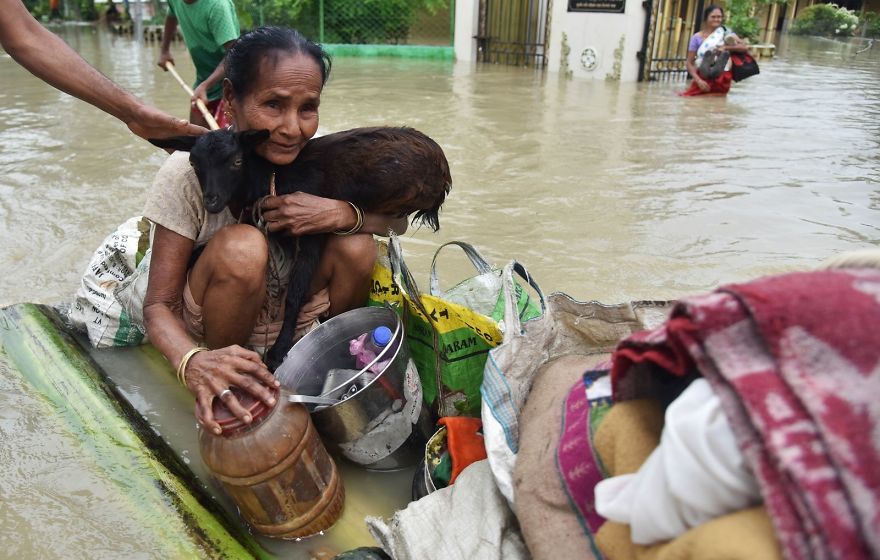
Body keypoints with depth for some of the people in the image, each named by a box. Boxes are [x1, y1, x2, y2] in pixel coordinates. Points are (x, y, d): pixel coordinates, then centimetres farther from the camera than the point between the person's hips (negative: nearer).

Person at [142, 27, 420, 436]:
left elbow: (400, 216, -11)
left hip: (295, 325, 3)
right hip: (210, 331, -3)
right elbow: (159, 304, -24)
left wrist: (340, 214, -33)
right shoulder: (191, 171, -23)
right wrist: (192, 361, -47)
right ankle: (223, 401, -10)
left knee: (355, 245, -23)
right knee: (242, 247, -33)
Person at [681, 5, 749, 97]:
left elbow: (744, 48, -6)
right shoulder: (697, 37, 0)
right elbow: (689, 63, -2)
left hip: (722, 79, 1)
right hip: (703, 79, -1)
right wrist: (698, 80, -18)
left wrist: (726, 47, -23)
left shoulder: (726, 33, 4)